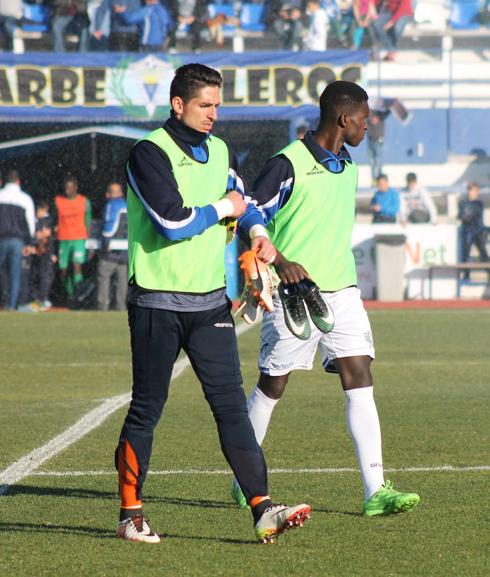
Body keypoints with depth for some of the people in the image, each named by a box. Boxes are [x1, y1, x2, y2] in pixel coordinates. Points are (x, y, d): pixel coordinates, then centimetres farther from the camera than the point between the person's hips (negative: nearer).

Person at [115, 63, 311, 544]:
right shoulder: (149, 153, -10)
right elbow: (174, 220, -21)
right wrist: (221, 208, -6)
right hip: (157, 302, -6)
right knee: (146, 409, 3)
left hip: (210, 300, 6)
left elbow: (241, 201, 28)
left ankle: (262, 510, -8)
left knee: (231, 403, -3)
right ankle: (130, 514, 14)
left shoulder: (218, 151, 13)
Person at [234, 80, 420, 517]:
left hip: (341, 292, 6)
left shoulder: (348, 168, 13)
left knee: (359, 377, -6)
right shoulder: (289, 164, -11)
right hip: (295, 292, -6)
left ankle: (375, 491, -11)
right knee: (273, 383, 5)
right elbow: (249, 216, -12)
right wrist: (280, 261, -23)